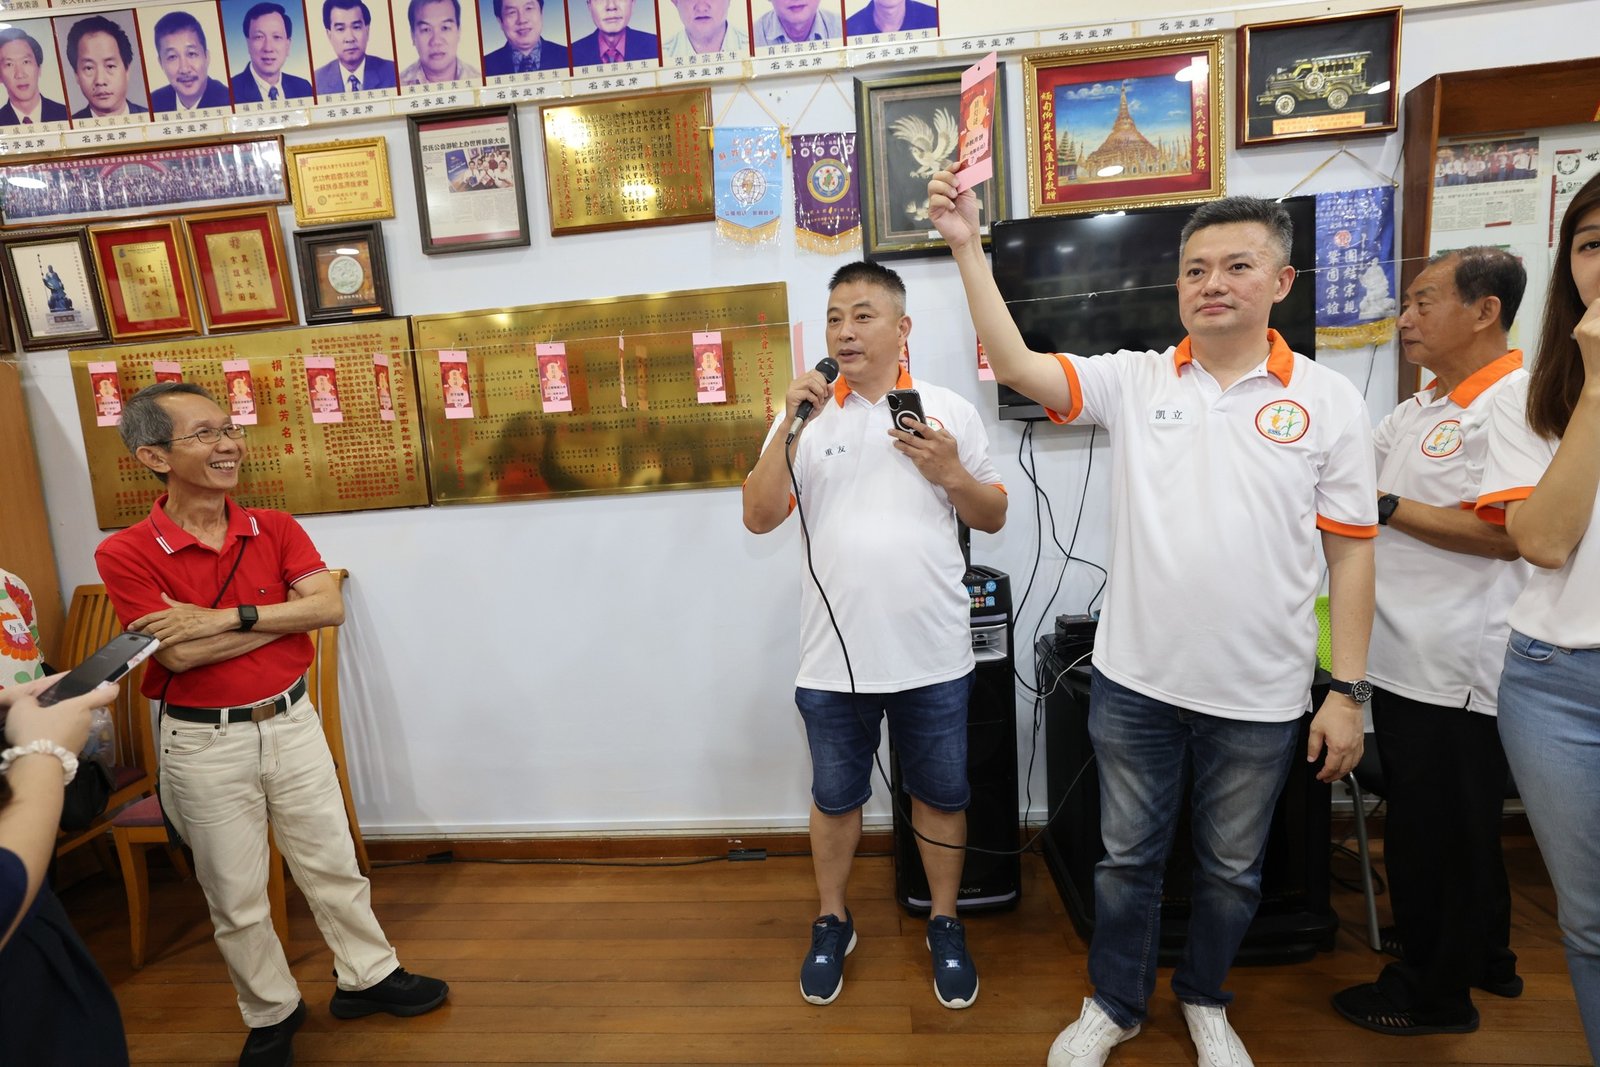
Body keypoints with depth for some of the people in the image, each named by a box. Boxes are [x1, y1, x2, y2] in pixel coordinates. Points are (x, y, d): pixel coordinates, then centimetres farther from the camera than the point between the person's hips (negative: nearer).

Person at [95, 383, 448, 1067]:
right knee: (235, 896, 15)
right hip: (204, 744, -2)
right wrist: (284, 613, -16)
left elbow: (330, 606, -14)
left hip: (291, 722, 3)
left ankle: (368, 976, 35)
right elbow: (180, 653, -21)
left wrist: (227, 617, -22)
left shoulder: (275, 529, -2)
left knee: (332, 864, 15)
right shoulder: (125, 554, -12)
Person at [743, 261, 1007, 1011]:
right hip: (833, 657, 0)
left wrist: (951, 473, -13)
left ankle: (944, 924, 40)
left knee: (940, 795, 16)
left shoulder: (951, 411, 2)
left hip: (933, 656, 0)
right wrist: (791, 423, -15)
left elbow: (993, 518, 6)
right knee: (835, 798, 17)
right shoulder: (806, 414, 2)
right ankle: (832, 922, 40)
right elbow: (758, 518, -6)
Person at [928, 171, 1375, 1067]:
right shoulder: (1135, 381, -1)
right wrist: (969, 248, -19)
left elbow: (1352, 553, -1)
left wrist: (1349, 690, -2)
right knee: (1128, 858, 17)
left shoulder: (1330, 402, -2)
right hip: (1135, 681, 0)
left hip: (1259, 695, 0)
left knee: (1233, 870, 20)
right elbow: (1017, 365, -13)